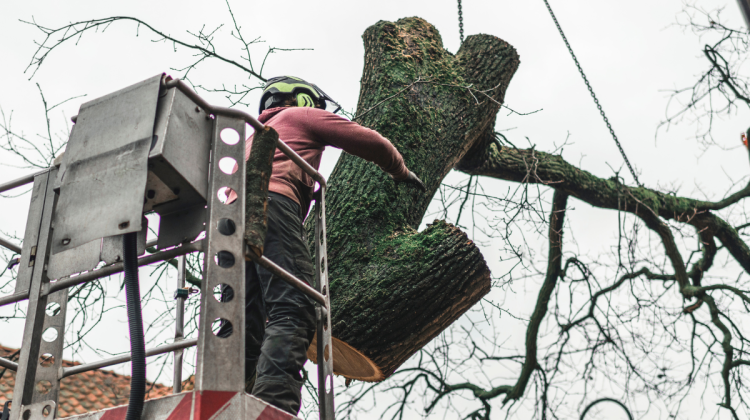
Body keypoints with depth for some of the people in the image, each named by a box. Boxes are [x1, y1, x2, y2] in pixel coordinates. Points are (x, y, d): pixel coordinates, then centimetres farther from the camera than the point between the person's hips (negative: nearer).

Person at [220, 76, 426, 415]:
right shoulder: (302, 115, 22)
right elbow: (371, 142, 18)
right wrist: (401, 171, 35)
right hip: (271, 202, -8)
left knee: (245, 325, -2)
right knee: (292, 313, -22)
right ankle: (275, 407, -41)